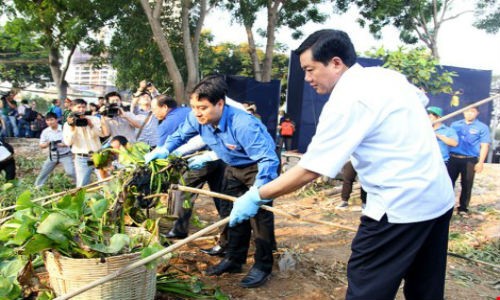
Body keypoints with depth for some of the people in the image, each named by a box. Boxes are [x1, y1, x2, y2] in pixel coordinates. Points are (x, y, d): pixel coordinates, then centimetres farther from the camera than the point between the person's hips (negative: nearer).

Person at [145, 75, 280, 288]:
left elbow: (268, 160, -43)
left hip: (260, 165, -7)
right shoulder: (197, 119, -19)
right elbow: (181, 134, 5)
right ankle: (234, 259, 24)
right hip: (234, 167, 7)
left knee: (259, 213, -11)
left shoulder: (243, 125, -41)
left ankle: (263, 266, 2)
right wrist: (163, 150, -11)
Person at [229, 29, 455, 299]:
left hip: (401, 206, -9)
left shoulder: (347, 100, -19)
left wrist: (256, 196, -12)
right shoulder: (389, 75, 6)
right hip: (440, 198, 9)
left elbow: (309, 171, -21)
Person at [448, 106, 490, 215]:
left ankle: (463, 208, 16)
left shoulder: (482, 127, 2)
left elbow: (484, 146, -2)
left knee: (466, 185, 4)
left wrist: (480, 162, -10)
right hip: (453, 158, 3)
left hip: (470, 160, -2)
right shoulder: (455, 124, 12)